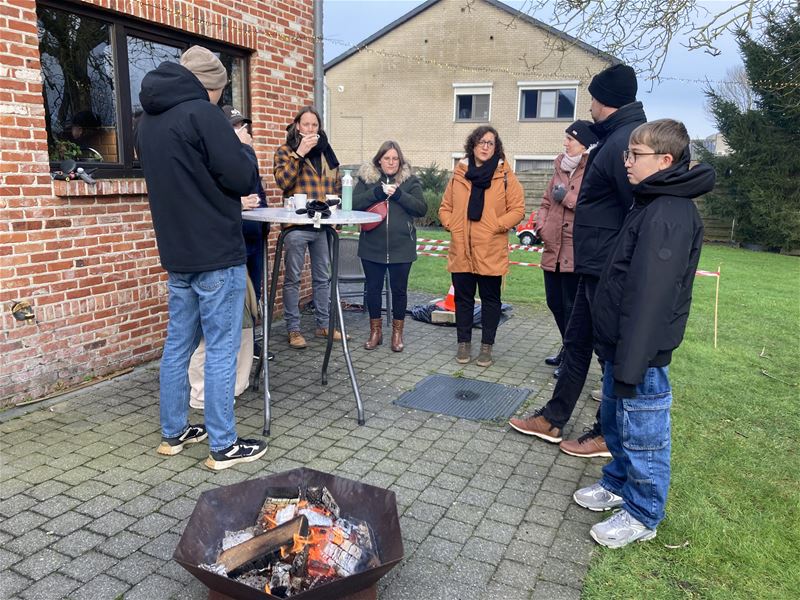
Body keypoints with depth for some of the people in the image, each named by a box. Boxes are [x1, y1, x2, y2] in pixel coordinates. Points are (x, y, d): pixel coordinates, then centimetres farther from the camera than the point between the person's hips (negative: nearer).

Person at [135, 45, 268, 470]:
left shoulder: (148, 120, 13)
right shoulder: (202, 113, -13)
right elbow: (242, 180, -16)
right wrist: (242, 148, 4)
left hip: (176, 252, 8)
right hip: (217, 253, -8)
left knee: (178, 343, 15)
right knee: (221, 350, -1)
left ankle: (173, 433, 26)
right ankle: (223, 446, 7)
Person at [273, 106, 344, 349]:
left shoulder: (326, 152, 14)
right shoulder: (285, 151, 1)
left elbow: (337, 185, 20)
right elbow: (283, 181, -16)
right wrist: (299, 153, -18)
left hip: (323, 225, 5)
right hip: (297, 225, -4)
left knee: (323, 277, 11)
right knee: (292, 278, 1)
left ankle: (323, 324, 22)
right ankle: (293, 329, 9)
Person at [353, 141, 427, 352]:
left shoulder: (410, 181, 3)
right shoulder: (366, 178, 5)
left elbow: (422, 208, -6)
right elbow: (354, 203, -6)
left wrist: (399, 194, -18)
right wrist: (376, 192, -18)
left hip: (401, 248, -1)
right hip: (372, 247, 1)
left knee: (399, 290, 8)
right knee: (373, 289, 9)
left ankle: (397, 333, 23)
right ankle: (375, 331, 25)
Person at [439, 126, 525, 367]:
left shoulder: (505, 175, -3)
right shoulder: (459, 173, 7)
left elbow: (517, 209, -4)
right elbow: (445, 207, 13)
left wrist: (495, 226, -14)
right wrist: (451, 225, -4)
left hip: (491, 251, -2)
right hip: (461, 250, 3)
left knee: (490, 299, 9)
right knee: (463, 298, 11)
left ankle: (487, 346, 21)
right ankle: (464, 343, 26)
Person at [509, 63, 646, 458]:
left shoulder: (624, 141, -18)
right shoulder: (616, 137, 15)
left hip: (609, 270, -10)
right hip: (595, 266, 10)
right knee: (576, 343, 16)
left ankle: (609, 434, 20)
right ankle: (552, 419, 28)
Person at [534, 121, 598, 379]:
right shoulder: (561, 168, 15)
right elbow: (546, 202, 21)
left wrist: (568, 198, -15)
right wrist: (539, 225, 5)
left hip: (576, 253, -7)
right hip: (553, 250, 8)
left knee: (571, 307, 0)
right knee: (555, 303, 15)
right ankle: (568, 350, 34)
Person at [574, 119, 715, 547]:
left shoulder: (668, 215, -21)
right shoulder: (653, 206, 12)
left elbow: (649, 298, -26)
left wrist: (630, 364, -25)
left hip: (642, 354, -10)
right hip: (620, 346, 10)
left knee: (642, 433, 6)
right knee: (614, 421, 23)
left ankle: (643, 515, 23)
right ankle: (619, 483, 43)